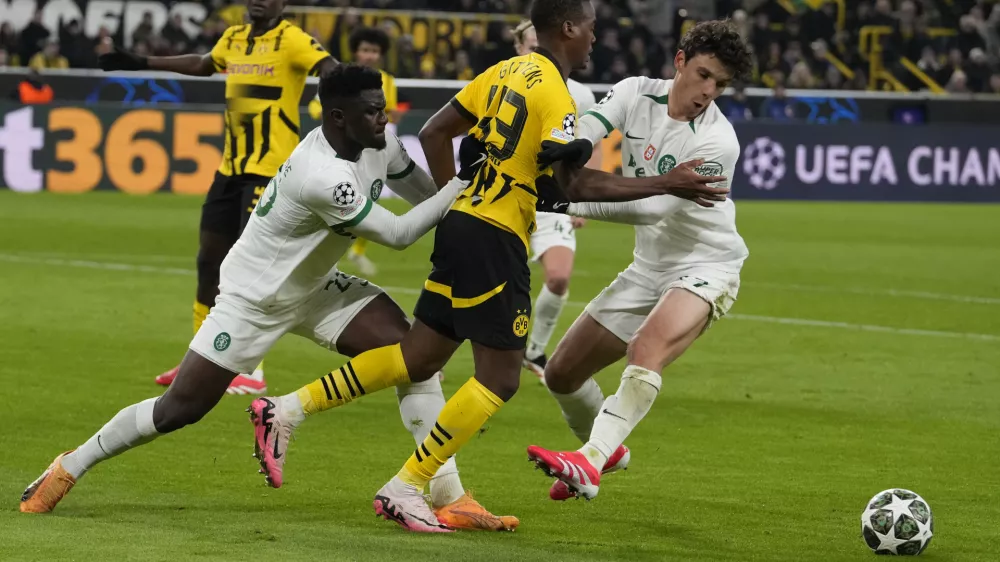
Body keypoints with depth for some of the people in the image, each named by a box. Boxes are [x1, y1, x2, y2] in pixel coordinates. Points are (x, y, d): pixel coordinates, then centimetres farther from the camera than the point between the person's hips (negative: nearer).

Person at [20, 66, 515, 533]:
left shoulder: (378, 142, -9)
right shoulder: (323, 175, -35)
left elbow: (421, 191, 12)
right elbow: (398, 235, -27)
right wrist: (465, 182, -25)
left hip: (315, 285, 8)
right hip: (255, 297, -8)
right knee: (181, 408, -3)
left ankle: (450, 497, -9)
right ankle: (71, 466, 20)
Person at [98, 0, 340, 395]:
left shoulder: (291, 40, -11)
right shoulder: (234, 38, 11)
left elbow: (335, 73, -26)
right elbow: (203, 65, 32)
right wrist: (141, 64, 38)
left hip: (270, 169, -8)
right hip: (231, 166, 8)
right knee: (209, 258, 14)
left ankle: (253, 372, -5)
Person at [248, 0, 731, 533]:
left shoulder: (506, 72, 12)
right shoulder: (553, 92, -13)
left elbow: (434, 133, 15)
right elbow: (573, 183, -19)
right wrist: (665, 185, -17)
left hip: (462, 225, 9)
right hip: (495, 238, -9)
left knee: (417, 359, 15)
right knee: (499, 379, -2)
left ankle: (290, 409, 11)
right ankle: (404, 489, -2)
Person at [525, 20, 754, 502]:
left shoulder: (717, 143, -23)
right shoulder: (635, 94, -5)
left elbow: (657, 208, -29)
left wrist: (575, 204, -36)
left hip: (705, 267, -7)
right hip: (649, 266, 7)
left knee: (646, 350, -36)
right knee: (561, 373, 10)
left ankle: (589, 463, -47)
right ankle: (608, 449, 38)